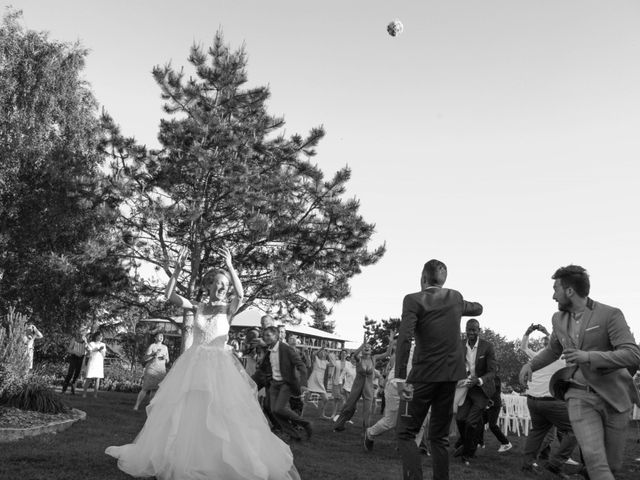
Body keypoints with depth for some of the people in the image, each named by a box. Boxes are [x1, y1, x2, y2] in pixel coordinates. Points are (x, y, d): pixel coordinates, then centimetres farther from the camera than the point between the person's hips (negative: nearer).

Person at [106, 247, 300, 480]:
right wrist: (178, 269, -17)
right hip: (194, 364, 2)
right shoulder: (197, 307, 5)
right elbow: (169, 295, -5)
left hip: (220, 366, -2)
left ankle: (230, 460, 6)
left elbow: (240, 294, -21)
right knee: (185, 411, 7)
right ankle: (182, 456, 23)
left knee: (226, 414, -6)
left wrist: (231, 267, -32)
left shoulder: (228, 308, 1)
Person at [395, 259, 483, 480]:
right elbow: (478, 309, 31)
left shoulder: (414, 300, -7)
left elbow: (405, 338, -19)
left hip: (425, 374, -5)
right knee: (439, 435, 15)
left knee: (406, 432, 1)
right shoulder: (455, 298, 10)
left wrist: (400, 378, -20)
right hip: (452, 374, 5)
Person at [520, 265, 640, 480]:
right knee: (594, 458, -18)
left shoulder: (610, 315, -9)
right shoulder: (559, 319, 9)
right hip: (579, 396, 2)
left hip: (613, 396, -2)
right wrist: (531, 364, 9)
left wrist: (588, 356, -28)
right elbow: (553, 350, 27)